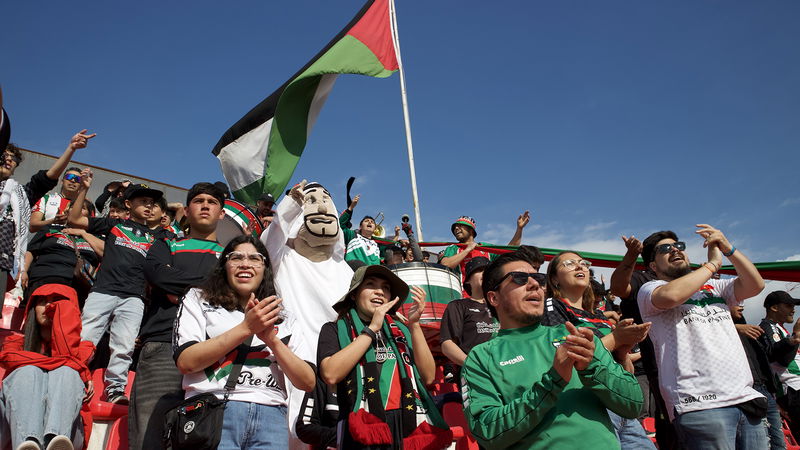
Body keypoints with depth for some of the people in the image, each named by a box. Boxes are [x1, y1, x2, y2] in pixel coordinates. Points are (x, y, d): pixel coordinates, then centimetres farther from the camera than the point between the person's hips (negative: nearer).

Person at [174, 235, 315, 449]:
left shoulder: (283, 319, 19)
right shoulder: (198, 300, 14)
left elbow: (308, 383, 9)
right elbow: (185, 362, -2)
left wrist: (272, 340, -3)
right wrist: (246, 328, -5)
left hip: (270, 415, 2)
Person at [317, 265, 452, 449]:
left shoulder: (401, 328, 13)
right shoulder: (335, 329, 5)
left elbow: (428, 377, 3)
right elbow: (331, 375, -13)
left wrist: (414, 324, -6)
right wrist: (372, 328, -8)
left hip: (410, 424, 3)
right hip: (364, 430, -3)